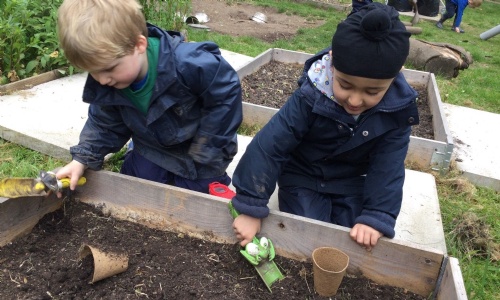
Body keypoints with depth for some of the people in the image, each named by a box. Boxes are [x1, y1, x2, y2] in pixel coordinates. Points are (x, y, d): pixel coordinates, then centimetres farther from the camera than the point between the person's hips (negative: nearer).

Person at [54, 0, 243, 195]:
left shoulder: (188, 64, -40)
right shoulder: (105, 86, -20)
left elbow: (226, 95, -27)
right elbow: (105, 126, -2)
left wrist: (207, 149, -21)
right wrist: (81, 159, -15)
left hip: (199, 147, -4)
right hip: (155, 147, 5)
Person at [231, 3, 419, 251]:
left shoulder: (398, 109, -22)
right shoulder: (311, 97, -31)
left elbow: (388, 167, -16)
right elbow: (268, 147, -30)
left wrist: (376, 217, -28)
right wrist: (251, 208, -30)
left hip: (353, 184, 3)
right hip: (303, 177, -2)